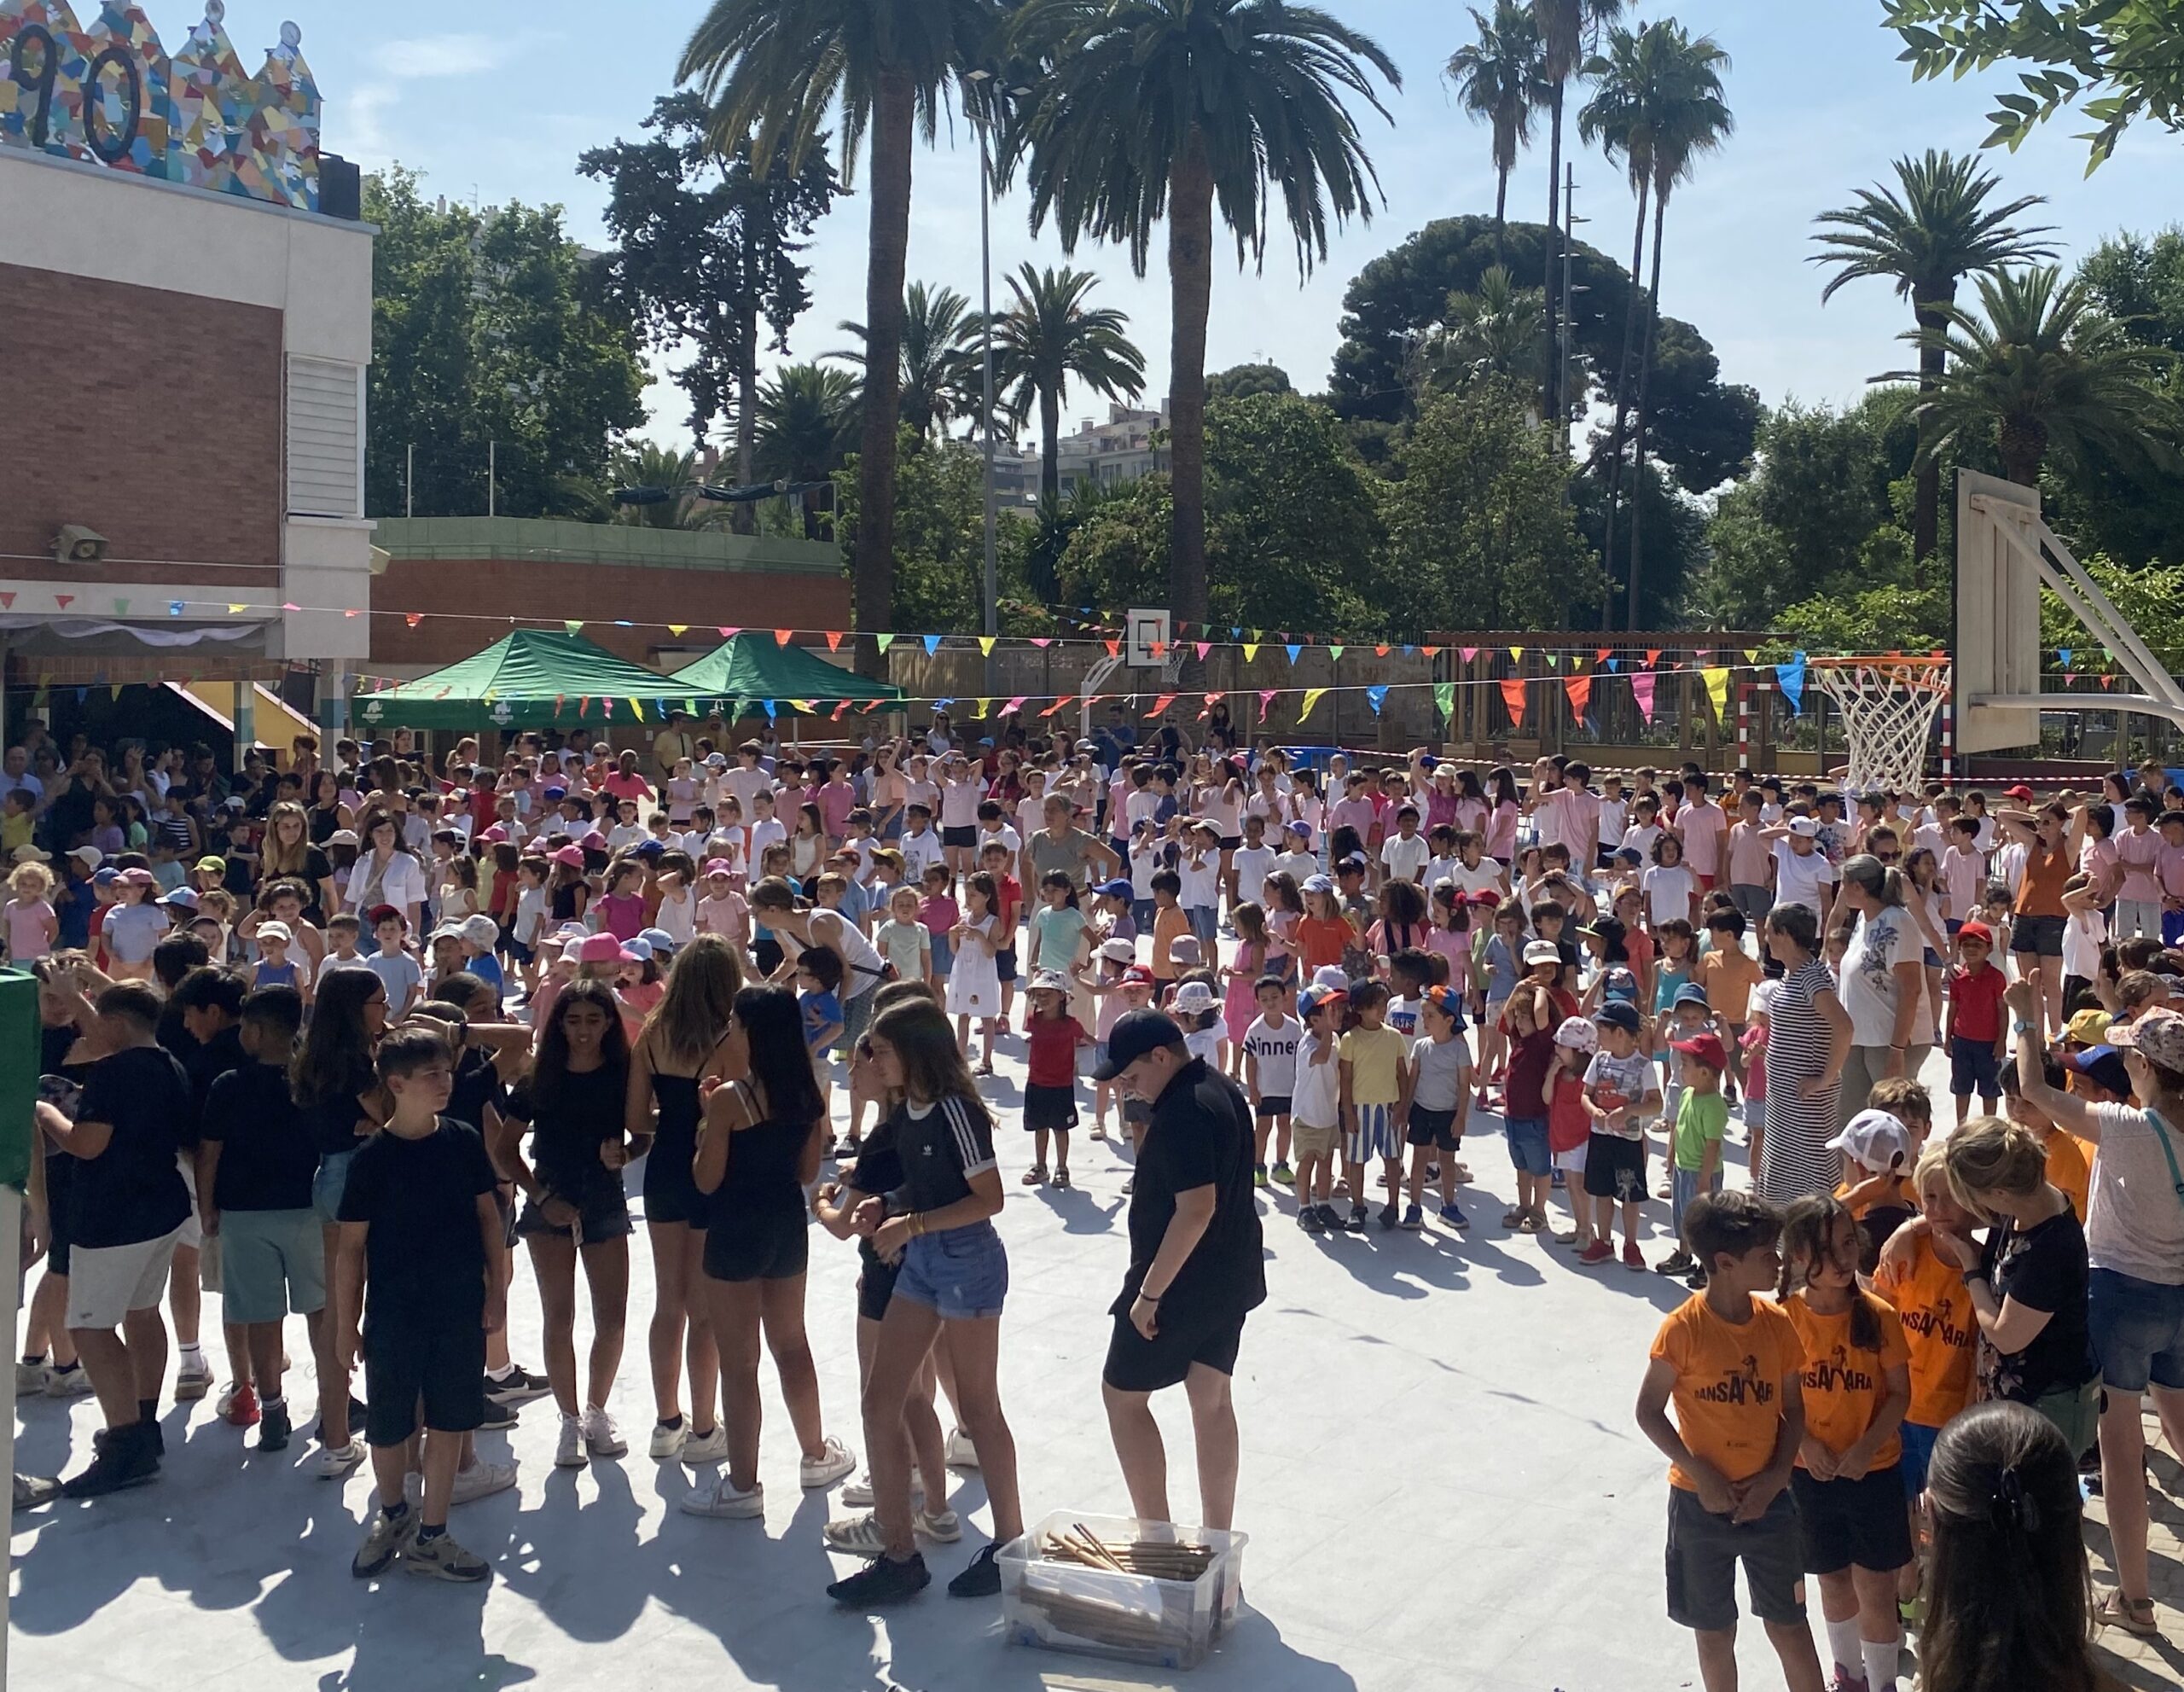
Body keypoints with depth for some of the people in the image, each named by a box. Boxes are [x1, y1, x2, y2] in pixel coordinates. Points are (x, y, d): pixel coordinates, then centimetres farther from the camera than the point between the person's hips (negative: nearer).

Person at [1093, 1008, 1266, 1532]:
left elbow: (1196, 1208, -29)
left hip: (1182, 1283, -9)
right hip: (1231, 1276, 9)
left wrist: (1149, 1292, -24)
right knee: (1212, 1400, 15)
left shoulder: (1181, 1111, -23)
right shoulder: (1224, 1090, 7)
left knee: (1123, 1393, 5)